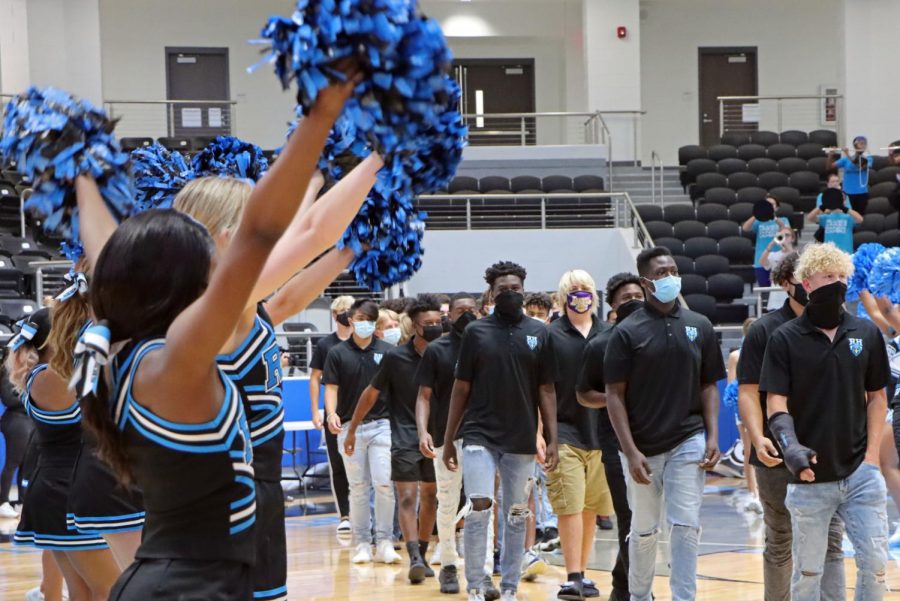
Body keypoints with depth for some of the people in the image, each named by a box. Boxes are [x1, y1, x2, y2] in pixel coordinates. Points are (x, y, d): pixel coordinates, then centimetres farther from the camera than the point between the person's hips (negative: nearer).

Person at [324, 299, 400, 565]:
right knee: (358, 488, 5)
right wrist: (331, 414, -16)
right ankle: (362, 543, 12)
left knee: (384, 484, -7)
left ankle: (384, 543, 1)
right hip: (350, 426, 0)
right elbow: (331, 387, 2)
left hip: (381, 424, 0)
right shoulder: (338, 353, 4)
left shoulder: (387, 351, 5)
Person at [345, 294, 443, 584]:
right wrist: (352, 430, 6)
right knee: (407, 497, -13)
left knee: (430, 498, 10)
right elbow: (371, 394, 1)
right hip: (405, 439, -3)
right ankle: (414, 557, -19)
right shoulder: (395, 358, -9)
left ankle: (422, 555, 22)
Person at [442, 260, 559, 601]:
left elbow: (546, 390, 6)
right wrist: (448, 441, 4)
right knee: (480, 508, -11)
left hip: (522, 441, 2)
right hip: (480, 436, -2)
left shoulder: (539, 334, 4)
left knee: (516, 516, 8)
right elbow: (461, 389, 5)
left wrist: (551, 440, -1)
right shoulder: (476, 332, 2)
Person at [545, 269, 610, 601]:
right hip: (565, 433, -3)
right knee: (570, 507, -9)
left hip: (602, 434, 3)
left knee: (590, 509, 9)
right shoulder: (551, 335, 0)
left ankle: (582, 573, 20)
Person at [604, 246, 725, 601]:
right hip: (644, 446, -1)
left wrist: (712, 436, -2)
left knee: (686, 525, -6)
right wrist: (630, 451, -11)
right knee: (643, 529, 11)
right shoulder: (628, 332, -4)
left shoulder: (699, 327, 5)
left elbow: (709, 386, 10)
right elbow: (614, 395, -4)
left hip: (688, 442, 1)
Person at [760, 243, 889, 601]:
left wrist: (871, 457, 3)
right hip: (810, 478, -2)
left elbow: (877, 396, 12)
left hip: (860, 474, 2)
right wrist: (790, 446, -23)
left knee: (875, 563, -1)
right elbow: (775, 401, -5)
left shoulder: (866, 334, 5)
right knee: (807, 572, 6)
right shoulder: (785, 339, -2)